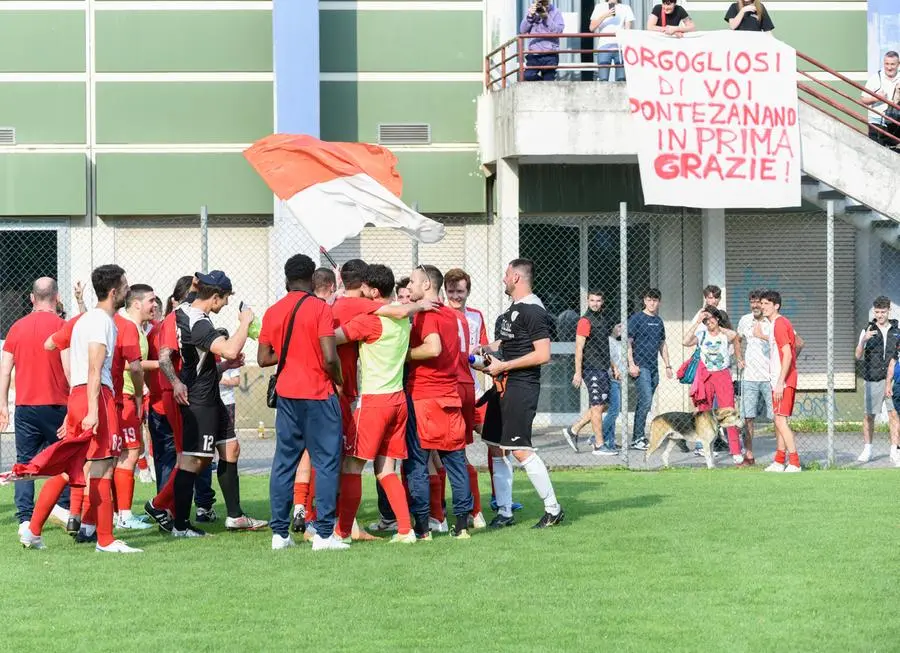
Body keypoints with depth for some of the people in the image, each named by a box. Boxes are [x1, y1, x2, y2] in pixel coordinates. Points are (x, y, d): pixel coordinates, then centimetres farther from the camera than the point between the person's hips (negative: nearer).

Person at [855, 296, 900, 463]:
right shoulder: (867, 331, 4)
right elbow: (858, 356, -3)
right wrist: (864, 340, -21)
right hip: (873, 380, -1)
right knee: (869, 415, 2)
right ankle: (867, 450, 11)